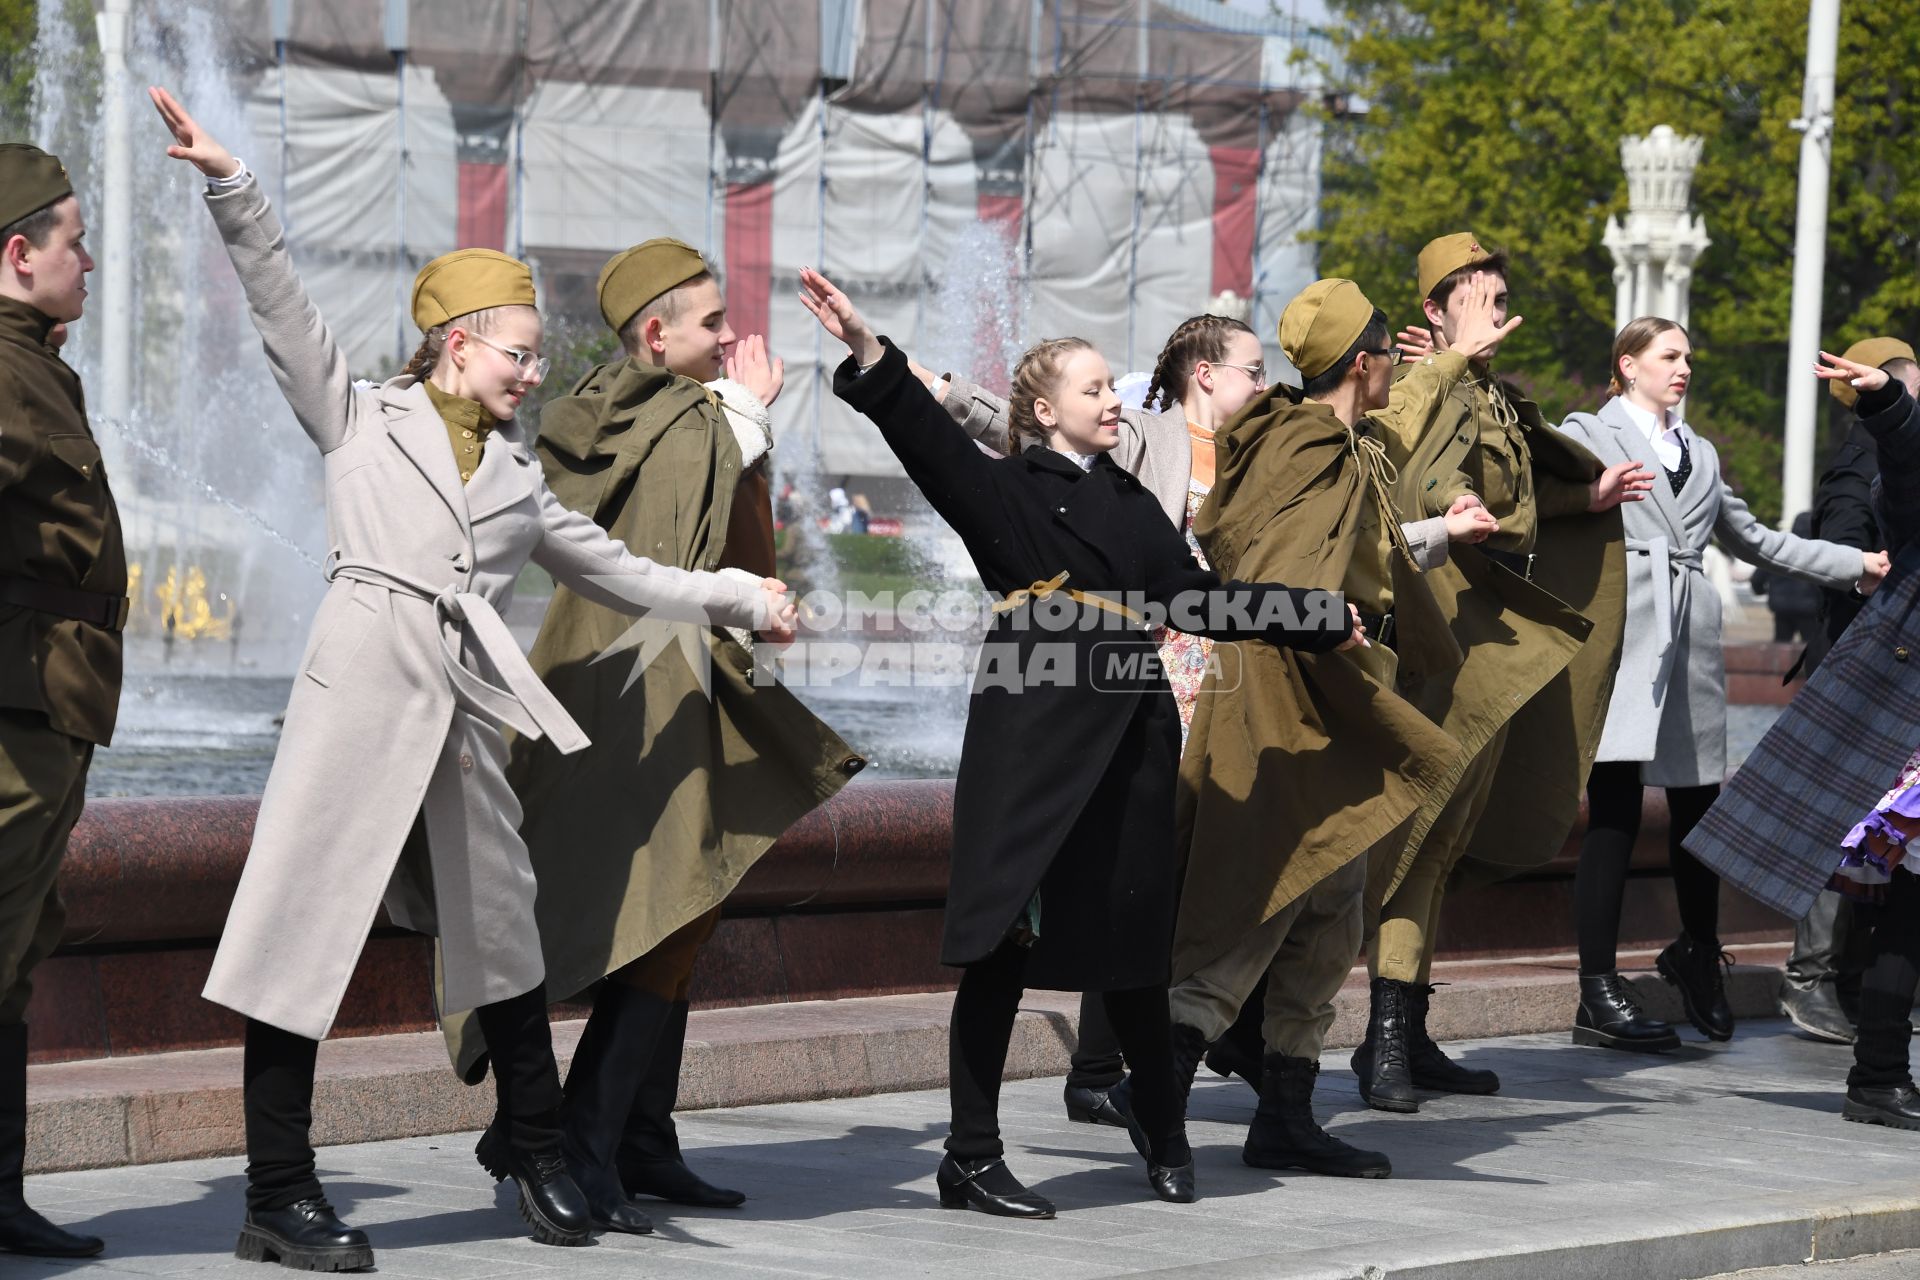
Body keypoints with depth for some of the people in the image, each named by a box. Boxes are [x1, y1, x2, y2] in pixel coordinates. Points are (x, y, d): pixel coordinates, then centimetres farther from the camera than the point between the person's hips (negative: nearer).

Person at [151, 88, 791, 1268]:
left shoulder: (518, 474, 22)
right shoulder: (362, 419, 10)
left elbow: (611, 568, 30)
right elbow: (285, 307, 1)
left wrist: (738, 597, 30)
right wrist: (231, 187, -9)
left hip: (468, 706, 5)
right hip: (363, 683, -5)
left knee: (502, 928, 11)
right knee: (305, 923, -7)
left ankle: (541, 1155, 28)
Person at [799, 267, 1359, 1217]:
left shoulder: (1129, 502, 19)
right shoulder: (1008, 493, 0)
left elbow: (1192, 598, 22)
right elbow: (930, 439, -15)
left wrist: (1318, 618, 25)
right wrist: (867, 355, -29)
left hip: (1131, 738, 6)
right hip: (1035, 738, -6)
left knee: (1135, 942, 12)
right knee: (1005, 943, -5)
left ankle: (1161, 1129, 31)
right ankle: (970, 1157, 0)